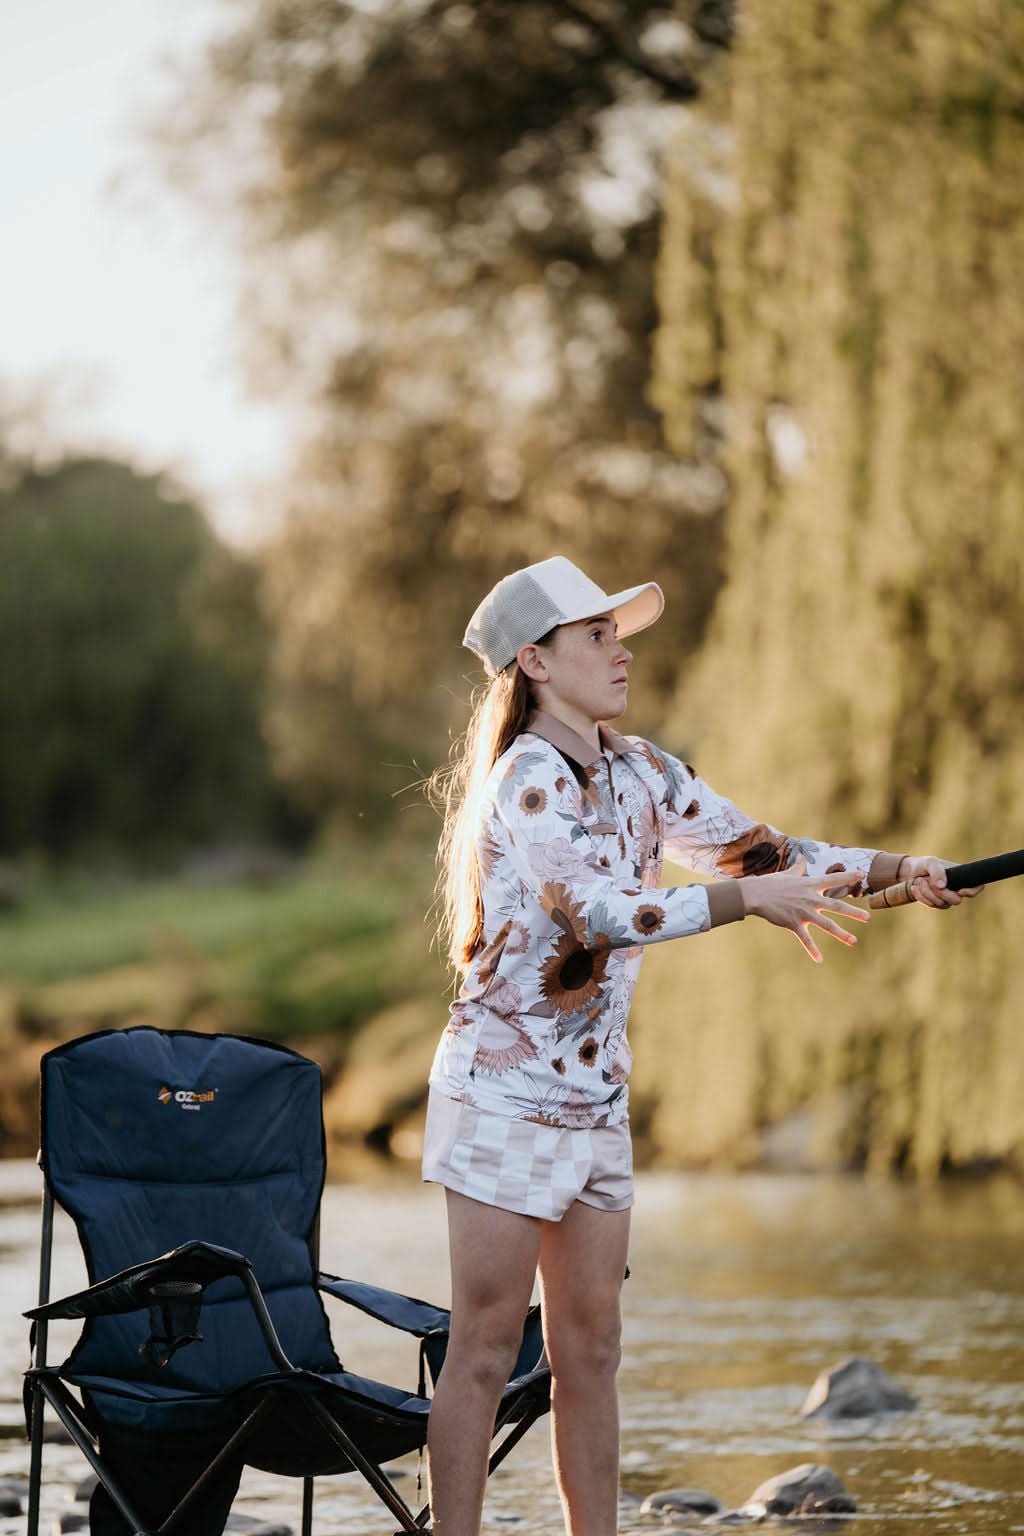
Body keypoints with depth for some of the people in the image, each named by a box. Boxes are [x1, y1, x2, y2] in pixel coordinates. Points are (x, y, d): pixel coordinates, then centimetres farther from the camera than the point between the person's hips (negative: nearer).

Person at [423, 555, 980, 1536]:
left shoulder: (638, 773, 10)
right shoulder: (529, 779, -16)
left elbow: (760, 850, 11)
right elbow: (593, 909, -30)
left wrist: (895, 869, -2)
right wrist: (746, 898, -36)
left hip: (595, 1093, 8)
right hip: (507, 1087, -8)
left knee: (589, 1348, 9)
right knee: (486, 1347, -4)